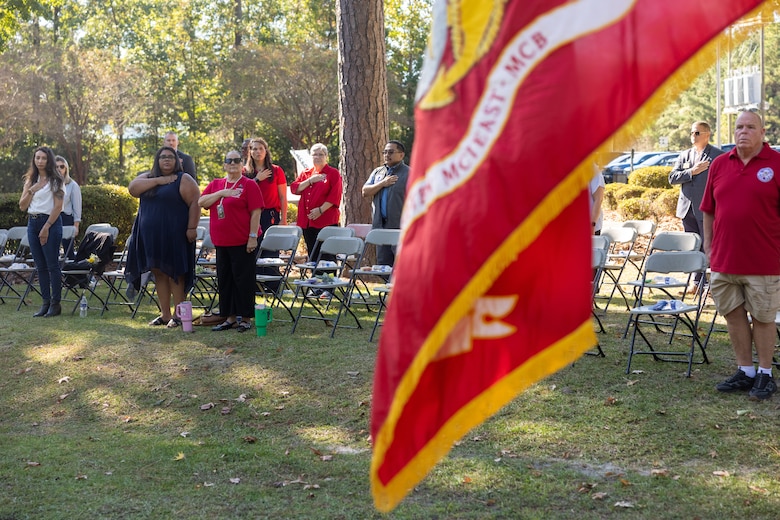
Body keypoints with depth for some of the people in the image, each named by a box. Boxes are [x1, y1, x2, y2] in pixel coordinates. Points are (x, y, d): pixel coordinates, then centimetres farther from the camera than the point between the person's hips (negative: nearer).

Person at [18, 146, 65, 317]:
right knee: (40, 266, 6)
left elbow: (58, 206, -8)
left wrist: (46, 227, -14)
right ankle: (45, 302, 9)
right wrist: (31, 191, -6)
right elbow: (22, 206, 9)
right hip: (33, 223, 6)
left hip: (50, 222, -6)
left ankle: (55, 303, -2)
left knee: (52, 265, -6)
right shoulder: (30, 181, 14)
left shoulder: (55, 180, -2)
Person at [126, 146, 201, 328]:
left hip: (174, 236, -6)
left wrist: (192, 228, -18)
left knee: (175, 274, -4)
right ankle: (165, 314, 14)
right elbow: (133, 188, -4)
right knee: (159, 274, 8)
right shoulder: (148, 177, 14)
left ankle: (178, 315, 0)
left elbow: (195, 203, -10)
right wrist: (157, 181, -11)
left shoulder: (183, 180, -2)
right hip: (151, 236, 6)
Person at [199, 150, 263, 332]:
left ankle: (244, 317, 7)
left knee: (243, 279, -1)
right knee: (225, 279, 10)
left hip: (242, 242, -6)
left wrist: (253, 237, -15)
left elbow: (255, 212, -9)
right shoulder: (216, 184, 13)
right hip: (221, 242, 6)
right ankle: (230, 317, 19)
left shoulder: (249, 185, -4)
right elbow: (201, 202, 0)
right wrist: (221, 193, -12)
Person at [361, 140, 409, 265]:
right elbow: (365, 192, 9)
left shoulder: (408, 173, -2)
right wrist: (382, 183, -6)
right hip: (381, 226, 6)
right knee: (382, 264, 10)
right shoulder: (377, 172, 17)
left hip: (400, 227, -6)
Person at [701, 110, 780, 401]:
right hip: (724, 260, 4)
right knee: (733, 314, 10)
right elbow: (708, 210, 13)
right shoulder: (719, 165, 8)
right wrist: (708, 244, 9)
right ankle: (744, 372, 22)